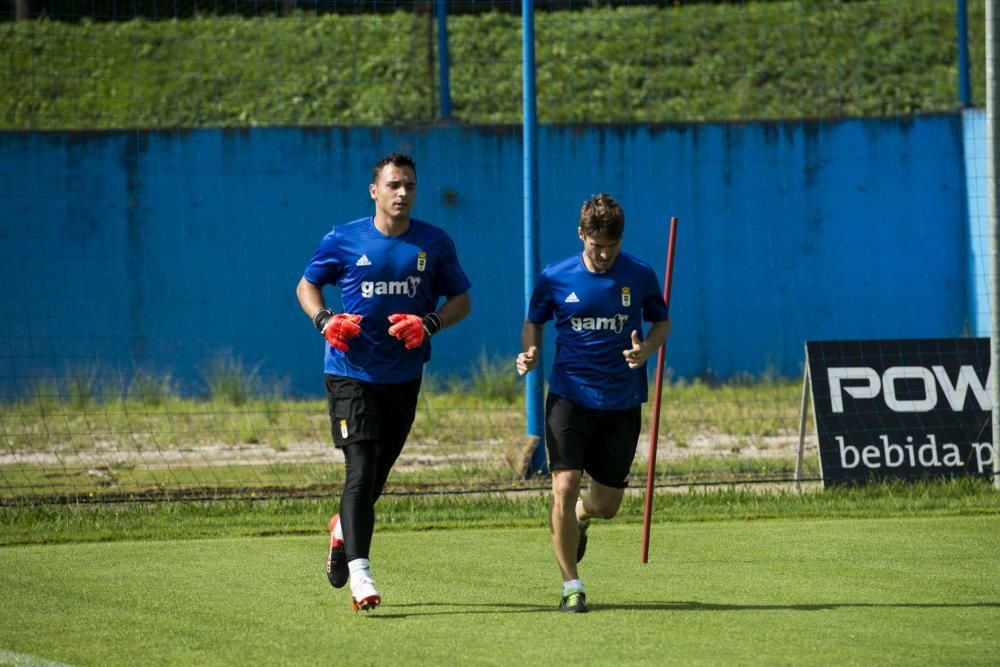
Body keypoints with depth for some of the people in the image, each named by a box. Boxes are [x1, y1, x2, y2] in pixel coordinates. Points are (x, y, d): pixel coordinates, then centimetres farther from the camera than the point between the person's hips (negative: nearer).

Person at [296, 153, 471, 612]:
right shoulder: (343, 241, -3)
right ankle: (359, 574, -17)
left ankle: (344, 529, 46)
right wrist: (324, 320, -11)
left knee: (377, 474, 14)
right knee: (361, 469, -15)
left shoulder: (434, 244, 2)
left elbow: (461, 300, 8)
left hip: (404, 376, 3)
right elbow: (307, 285, 10)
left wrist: (429, 324, -12)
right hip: (351, 372, -3)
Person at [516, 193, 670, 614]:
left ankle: (579, 518, 47)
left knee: (606, 505, 8)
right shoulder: (554, 278, -3)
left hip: (622, 402, 1)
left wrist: (647, 349, -11)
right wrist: (530, 352, -10)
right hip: (569, 396, -1)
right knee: (564, 486, -18)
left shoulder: (640, 275, -2)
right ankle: (571, 585, -4)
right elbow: (533, 323, 12)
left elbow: (662, 323, 11)